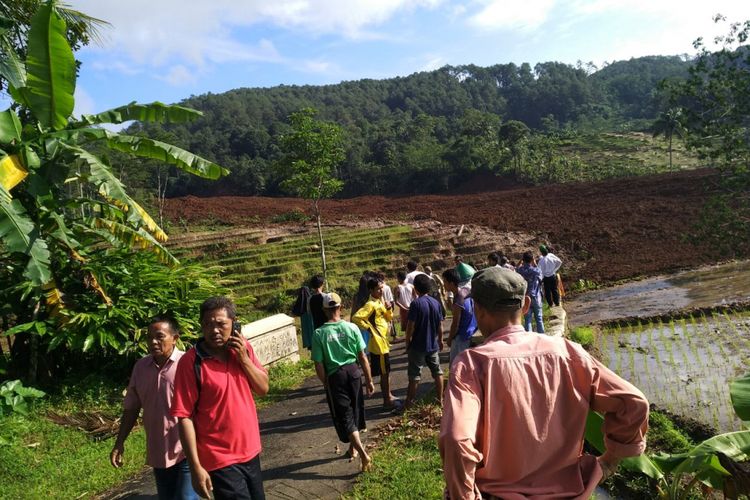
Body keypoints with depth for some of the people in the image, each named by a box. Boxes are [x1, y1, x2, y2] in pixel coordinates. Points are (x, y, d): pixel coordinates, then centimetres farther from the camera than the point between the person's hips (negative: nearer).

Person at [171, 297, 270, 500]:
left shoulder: (243, 348, -2)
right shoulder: (190, 362, -18)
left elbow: (263, 388, 1)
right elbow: (185, 416, -16)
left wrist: (244, 358, -14)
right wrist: (196, 467, -17)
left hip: (250, 452, 6)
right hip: (221, 460, -6)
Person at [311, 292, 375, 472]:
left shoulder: (319, 334, -12)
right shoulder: (351, 328, -8)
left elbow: (319, 365, -10)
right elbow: (363, 357, -4)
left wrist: (326, 383, 6)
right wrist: (369, 380, 6)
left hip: (335, 376, -3)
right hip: (353, 372, 3)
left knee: (345, 416, 5)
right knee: (355, 411, 21)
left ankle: (363, 454, -4)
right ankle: (353, 448, 37)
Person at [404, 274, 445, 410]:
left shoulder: (416, 303, -16)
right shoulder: (436, 303, 0)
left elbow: (411, 326, -16)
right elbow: (440, 324, 6)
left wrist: (408, 342, -3)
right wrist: (440, 340, 18)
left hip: (417, 345, -5)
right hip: (433, 345, 5)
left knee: (414, 375, 3)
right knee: (437, 372, 16)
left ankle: (409, 403, 11)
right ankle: (440, 400, 23)